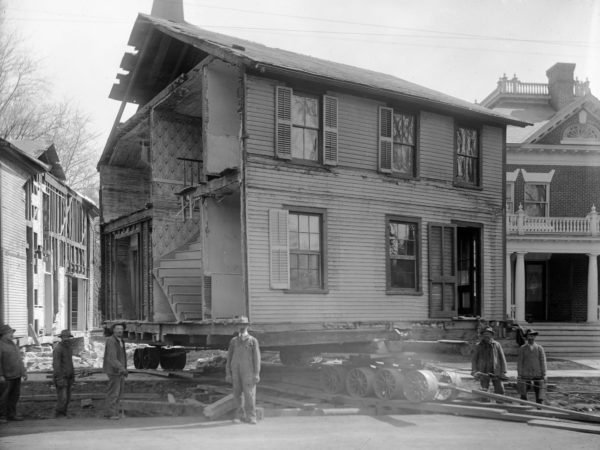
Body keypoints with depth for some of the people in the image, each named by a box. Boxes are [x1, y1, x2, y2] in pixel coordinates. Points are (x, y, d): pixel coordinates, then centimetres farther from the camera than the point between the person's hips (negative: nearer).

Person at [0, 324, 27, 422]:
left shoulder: (13, 345, 16)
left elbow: (19, 359, 21)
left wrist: (24, 372, 18)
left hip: (16, 376, 8)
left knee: (15, 396, 11)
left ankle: (11, 414, 20)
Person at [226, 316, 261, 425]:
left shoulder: (253, 341, 1)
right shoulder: (233, 341, 10)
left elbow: (257, 358, -2)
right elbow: (229, 357, 11)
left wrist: (256, 374, -8)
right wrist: (228, 373, 5)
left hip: (248, 372, -3)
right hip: (236, 372, 3)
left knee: (249, 394, -6)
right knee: (237, 394, 4)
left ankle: (250, 417, 0)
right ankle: (240, 416, 14)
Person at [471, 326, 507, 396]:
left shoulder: (497, 345, 5)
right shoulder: (478, 346, 6)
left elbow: (502, 359, 6)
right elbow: (474, 359, 8)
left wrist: (503, 372, -1)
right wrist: (474, 371, -5)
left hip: (496, 371, 0)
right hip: (483, 372, 0)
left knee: (500, 391, -2)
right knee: (484, 391, -1)